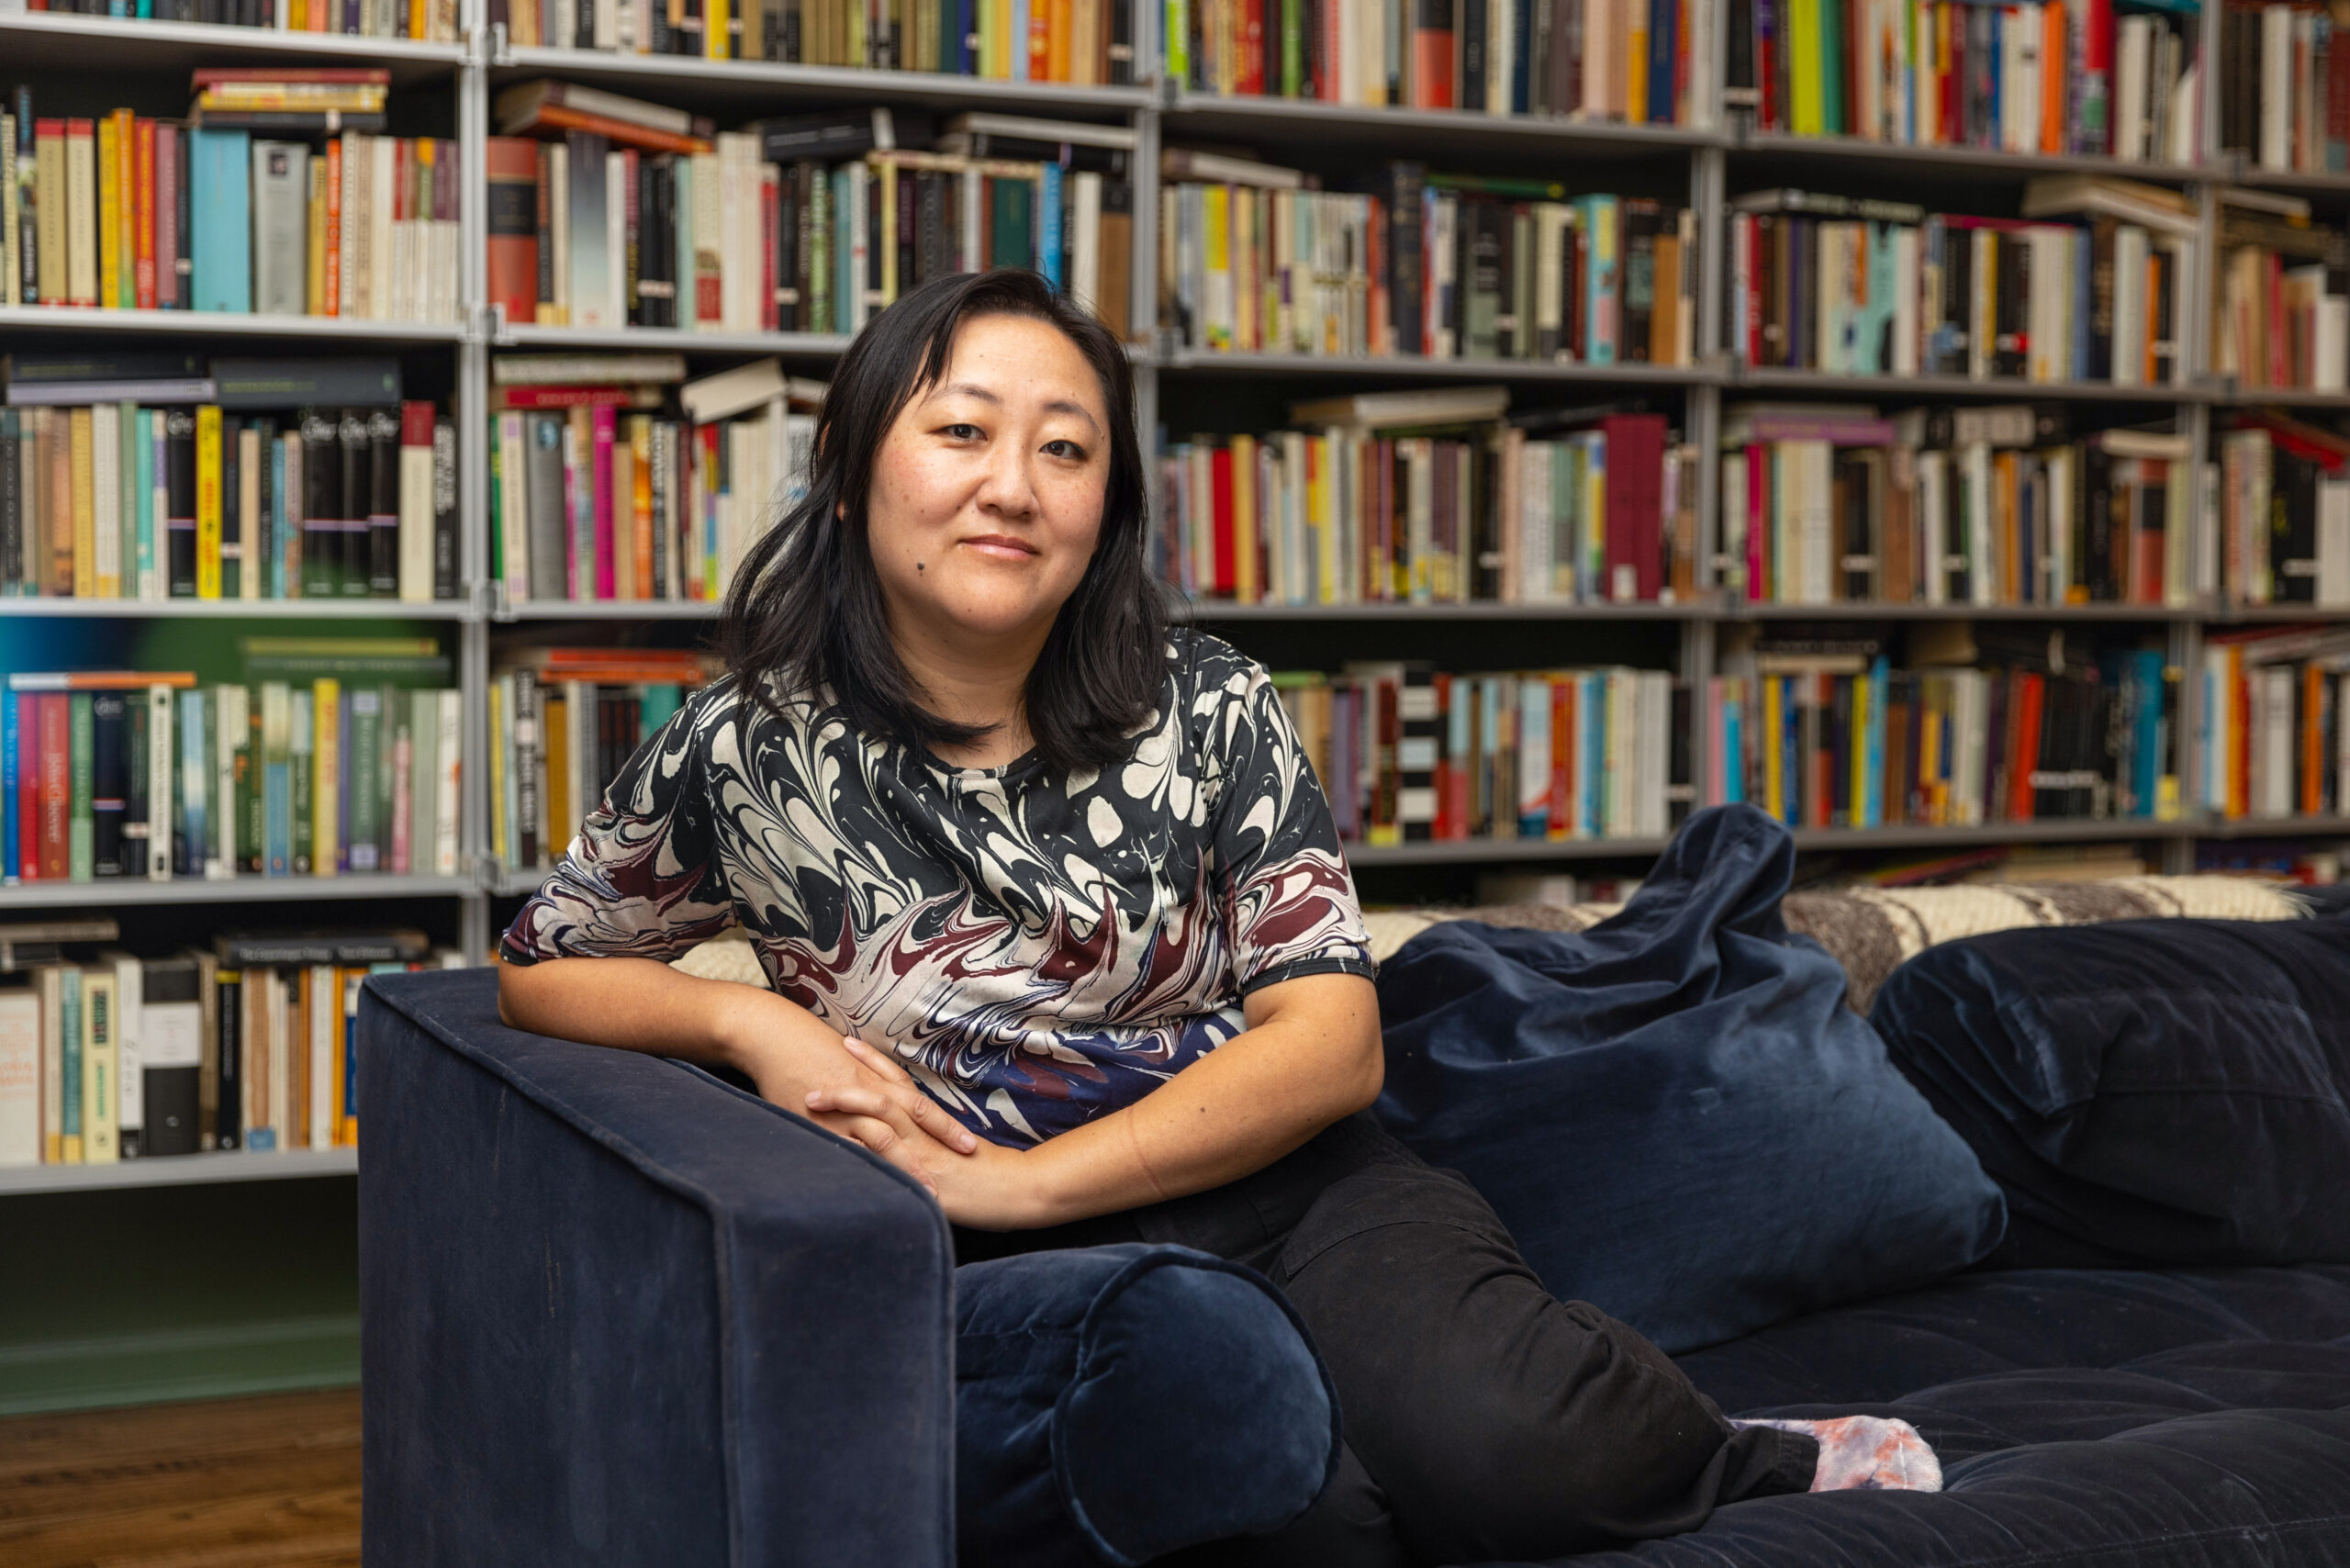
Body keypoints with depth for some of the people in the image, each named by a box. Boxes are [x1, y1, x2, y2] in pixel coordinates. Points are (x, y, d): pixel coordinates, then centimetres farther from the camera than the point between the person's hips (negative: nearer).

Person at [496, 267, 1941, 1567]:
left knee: (1503, 1445, -32)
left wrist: (1011, 1181, -14)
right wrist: (745, 1023, -7)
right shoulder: (746, 756, 1)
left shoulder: (1211, 711, 2)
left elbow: (1331, 1040, -4)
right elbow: (542, 968, 15)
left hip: (1279, 1181, 1)